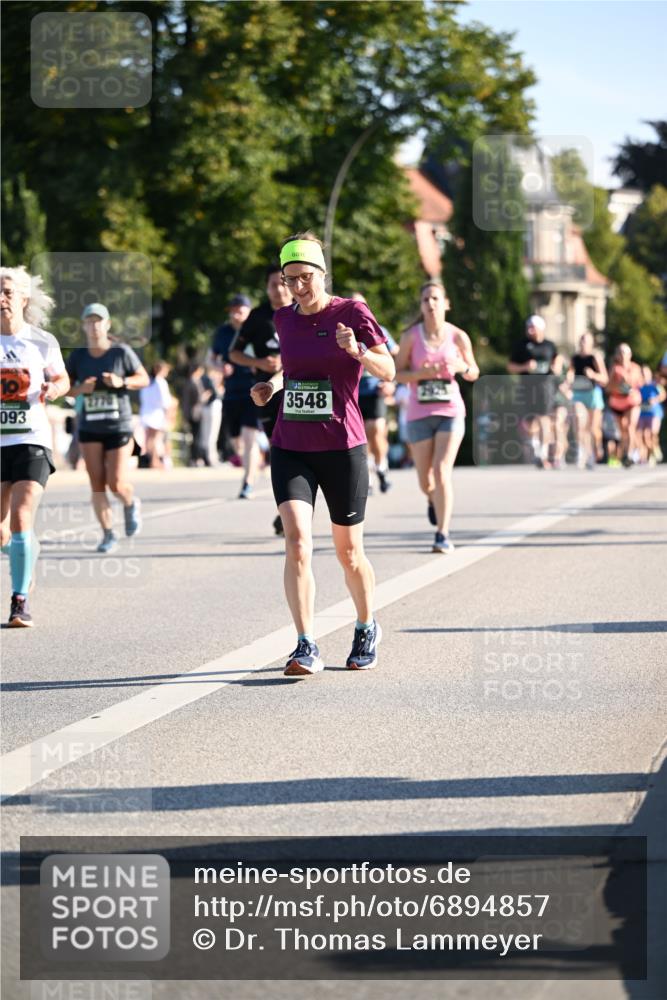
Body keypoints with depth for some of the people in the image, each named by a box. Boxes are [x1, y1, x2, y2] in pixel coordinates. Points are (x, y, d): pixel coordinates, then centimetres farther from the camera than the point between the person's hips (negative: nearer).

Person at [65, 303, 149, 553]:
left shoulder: (122, 352, -4)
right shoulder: (77, 356, 2)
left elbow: (144, 379, 2)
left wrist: (122, 382, -16)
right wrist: (80, 389, -16)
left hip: (119, 427, -2)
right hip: (89, 429, 2)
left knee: (117, 484, -7)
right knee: (97, 484, -2)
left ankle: (131, 504, 27)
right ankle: (108, 535, 9)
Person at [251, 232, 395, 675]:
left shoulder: (352, 313, -6)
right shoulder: (284, 319, 7)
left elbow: (388, 372, -9)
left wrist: (358, 350, -28)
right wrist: (271, 385, 8)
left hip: (342, 448, -3)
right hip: (290, 448, 3)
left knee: (349, 551, 8)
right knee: (297, 541, -16)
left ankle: (367, 628, 35)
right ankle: (307, 647, -19)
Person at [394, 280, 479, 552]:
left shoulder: (458, 336, 0)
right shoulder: (411, 336, -2)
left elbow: (474, 374, 9)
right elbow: (397, 372, 0)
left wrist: (462, 367, -13)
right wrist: (422, 373, -18)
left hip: (451, 411, -1)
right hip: (419, 414, 1)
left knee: (442, 472, -16)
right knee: (425, 481, 7)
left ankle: (443, 534, -11)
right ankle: (434, 500, 45)